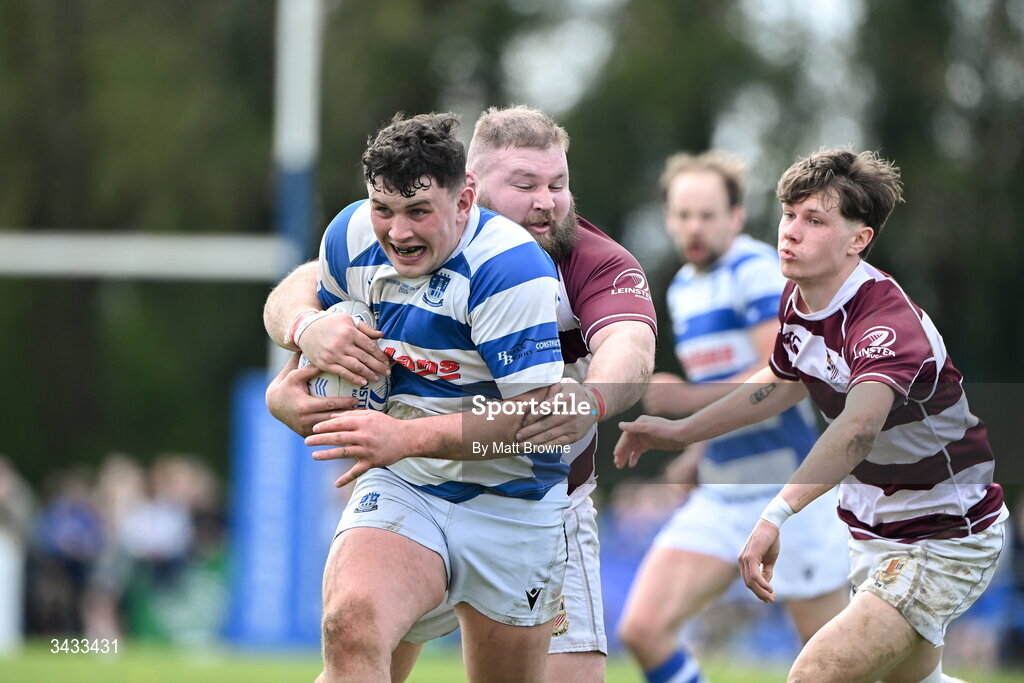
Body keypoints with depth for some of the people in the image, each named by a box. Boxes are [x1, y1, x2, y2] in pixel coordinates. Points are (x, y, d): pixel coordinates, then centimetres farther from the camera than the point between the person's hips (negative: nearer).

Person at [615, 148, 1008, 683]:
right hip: (874, 536, 10)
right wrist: (679, 431, 18)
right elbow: (784, 381, 19)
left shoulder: (889, 324, -33)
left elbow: (858, 427, -53)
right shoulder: (797, 301, -4)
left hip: (944, 545, -10)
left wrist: (778, 514, -66)